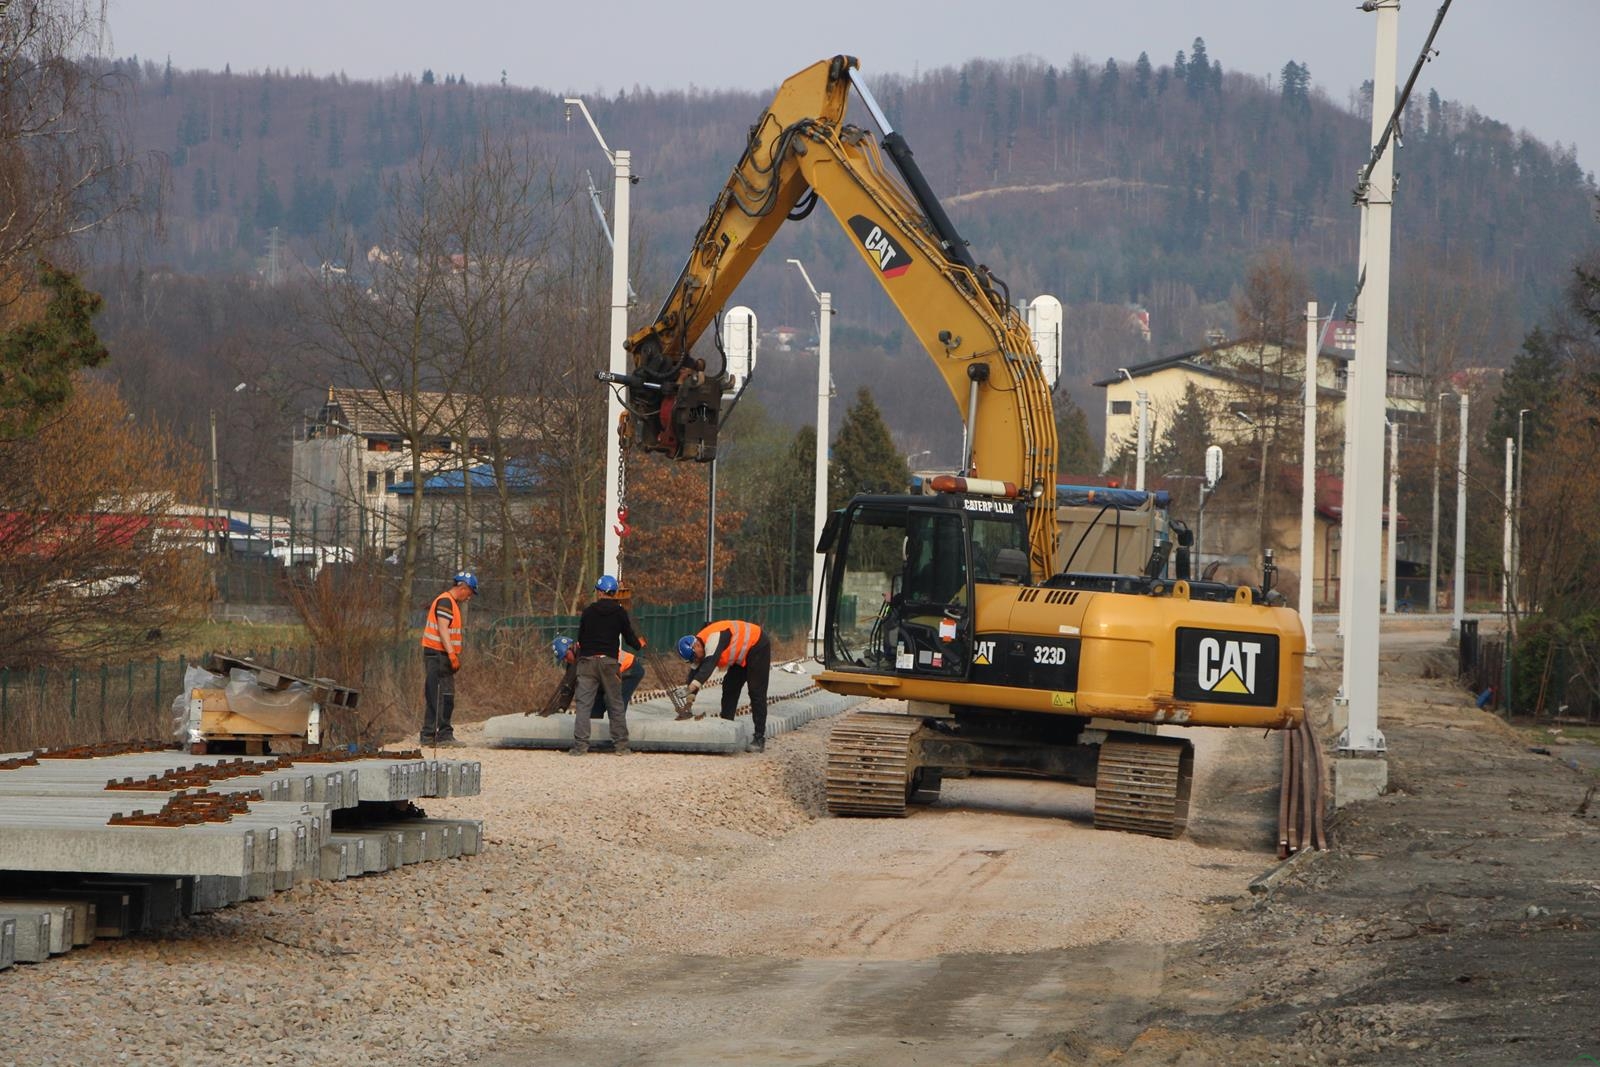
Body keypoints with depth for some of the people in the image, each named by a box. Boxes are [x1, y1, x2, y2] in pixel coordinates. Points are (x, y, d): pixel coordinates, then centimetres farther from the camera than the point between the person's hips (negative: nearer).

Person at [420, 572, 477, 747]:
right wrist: (452, 654, -25)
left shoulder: (452, 603, 21)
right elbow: (442, 629, -21)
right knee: (444, 695, -13)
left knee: (434, 697, 12)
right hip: (438, 654, -11)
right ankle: (444, 735, -17)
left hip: (439, 655, 11)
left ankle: (428, 735, 15)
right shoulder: (445, 601, -11)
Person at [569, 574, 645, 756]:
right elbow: (629, 637, 6)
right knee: (616, 704, 9)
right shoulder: (620, 612, 1)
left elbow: (580, 639, 10)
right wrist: (640, 644, 28)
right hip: (609, 661, 0)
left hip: (587, 661, 0)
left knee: (583, 703, -1)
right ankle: (621, 744, 8)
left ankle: (580, 745, -9)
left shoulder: (588, 611, 5)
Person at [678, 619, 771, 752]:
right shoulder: (698, 648, -4)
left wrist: (695, 683, -55)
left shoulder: (713, 638, -33)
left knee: (756, 693, -11)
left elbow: (710, 664, -45)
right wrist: (691, 696, -14)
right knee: (729, 688, 8)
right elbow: (694, 672, -2)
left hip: (757, 647, -9)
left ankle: (760, 738, -11)